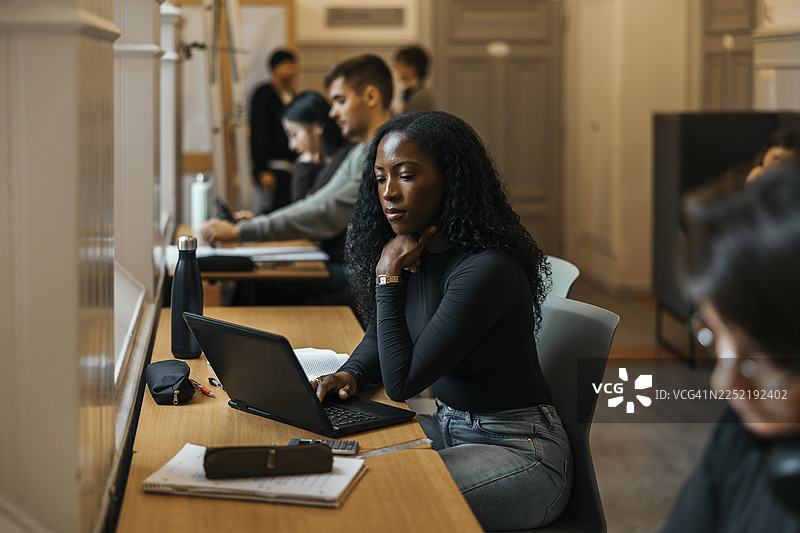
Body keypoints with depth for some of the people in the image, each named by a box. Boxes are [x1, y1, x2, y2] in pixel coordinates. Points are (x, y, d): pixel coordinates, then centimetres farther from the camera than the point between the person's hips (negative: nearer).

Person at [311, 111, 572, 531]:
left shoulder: (487, 269, -25)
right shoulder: (414, 251, 0)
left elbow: (401, 383, -22)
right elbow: (381, 333, 18)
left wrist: (388, 277, -17)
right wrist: (349, 374, -4)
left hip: (519, 450, -8)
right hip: (449, 428, 8)